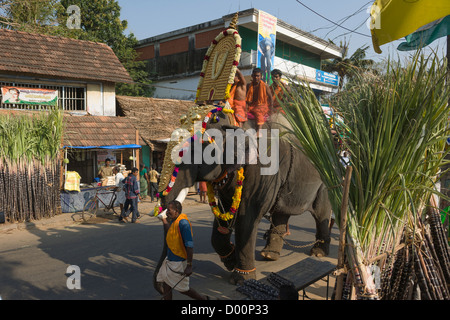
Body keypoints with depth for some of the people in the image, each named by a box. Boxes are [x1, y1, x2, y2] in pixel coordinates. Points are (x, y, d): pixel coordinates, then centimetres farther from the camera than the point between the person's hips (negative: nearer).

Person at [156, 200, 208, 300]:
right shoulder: (173, 221, 5)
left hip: (179, 262, -9)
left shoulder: (183, 223, -24)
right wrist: (164, 220, 17)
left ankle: (203, 298, 27)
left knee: (182, 288, 6)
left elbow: (190, 245, -26)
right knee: (166, 284, 12)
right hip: (170, 259, 9)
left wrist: (189, 266, -26)